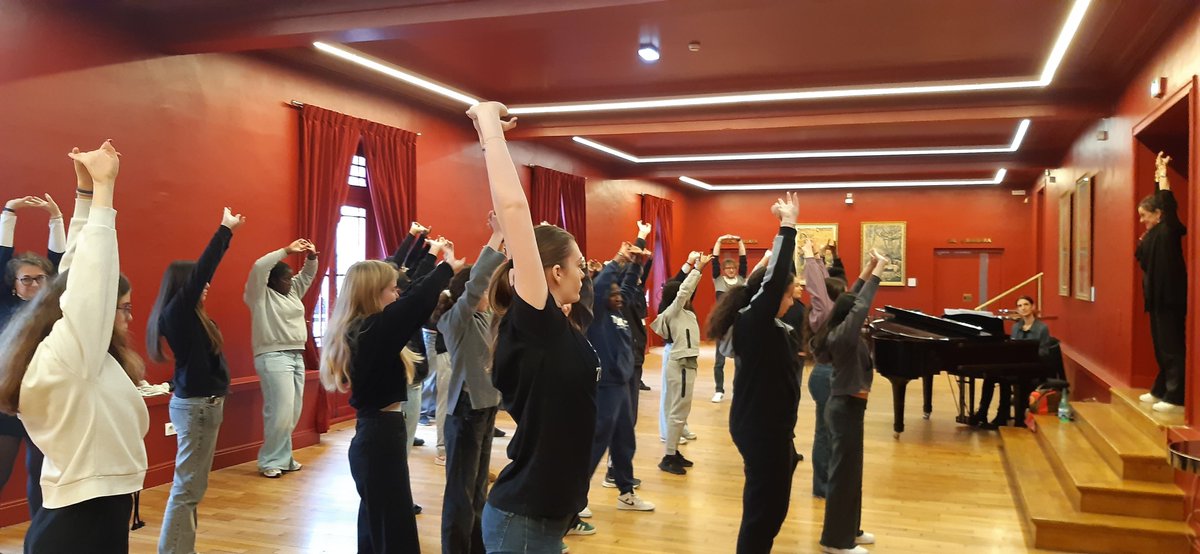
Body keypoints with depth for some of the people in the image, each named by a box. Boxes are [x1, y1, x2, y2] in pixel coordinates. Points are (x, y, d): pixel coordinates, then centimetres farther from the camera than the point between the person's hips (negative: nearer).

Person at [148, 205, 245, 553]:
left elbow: (203, 273, 19)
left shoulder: (187, 315, 10)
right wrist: (226, 230, -13)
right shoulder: (177, 313, -14)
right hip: (196, 406, -10)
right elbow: (203, 270, -18)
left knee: (192, 486, 13)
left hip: (202, 403, 10)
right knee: (187, 487, -5)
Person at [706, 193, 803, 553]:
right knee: (763, 510, 0)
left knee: (767, 506, 19)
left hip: (764, 424, 10)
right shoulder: (752, 322, -20)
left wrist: (787, 226, 12)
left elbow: (776, 276, 16)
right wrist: (788, 224, -21)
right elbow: (774, 277, -26)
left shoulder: (758, 323, 7)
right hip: (762, 429, -10)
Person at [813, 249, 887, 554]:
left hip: (845, 404, 10)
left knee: (848, 468, 18)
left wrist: (868, 270, 10)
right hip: (846, 407, -10)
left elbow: (852, 301, 14)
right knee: (844, 471, -1)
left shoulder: (837, 332, 4)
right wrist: (878, 272, -20)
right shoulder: (842, 336, -21)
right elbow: (861, 305, -27)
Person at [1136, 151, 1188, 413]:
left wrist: (1163, 175, -11)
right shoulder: (1154, 235, 12)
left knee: (1172, 347, -7)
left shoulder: (1169, 230, -10)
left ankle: (1176, 398, -4)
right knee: (1161, 347, 14)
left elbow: (1167, 203, -18)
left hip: (1170, 298, -9)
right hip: (1158, 297, 9)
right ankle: (1161, 390, 22)